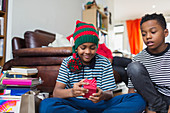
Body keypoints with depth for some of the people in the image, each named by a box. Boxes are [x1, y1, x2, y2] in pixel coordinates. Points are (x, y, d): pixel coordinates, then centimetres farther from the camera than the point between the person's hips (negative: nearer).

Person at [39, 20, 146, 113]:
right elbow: (56, 92, -9)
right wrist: (72, 92, -33)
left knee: (138, 99, -17)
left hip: (99, 104, 2)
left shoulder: (104, 62, 3)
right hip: (75, 104, -1)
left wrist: (103, 95, -27)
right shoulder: (68, 62, 1)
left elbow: (109, 94, -1)